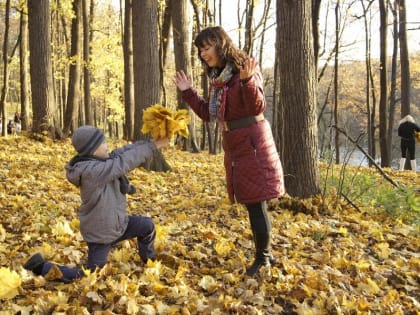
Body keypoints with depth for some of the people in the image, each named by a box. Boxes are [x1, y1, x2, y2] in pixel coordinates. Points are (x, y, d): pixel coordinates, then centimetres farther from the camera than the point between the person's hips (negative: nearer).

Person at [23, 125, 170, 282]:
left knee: (147, 226, 14)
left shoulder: (99, 161, -4)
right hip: (101, 234, -9)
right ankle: (42, 266, 15)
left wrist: (149, 142, -16)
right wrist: (153, 146, -27)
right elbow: (124, 162, -33)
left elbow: (122, 152, -5)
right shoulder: (91, 171, -32)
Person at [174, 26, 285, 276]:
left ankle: (263, 258, 9)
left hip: (252, 141, -8)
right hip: (234, 144, 8)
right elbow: (208, 114, 19)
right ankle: (266, 253, 25)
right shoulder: (218, 77, 12)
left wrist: (247, 80, -36)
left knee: (256, 201, -3)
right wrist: (188, 93, 13)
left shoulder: (245, 68, -12)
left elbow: (258, 107, -22)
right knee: (251, 201, 13)